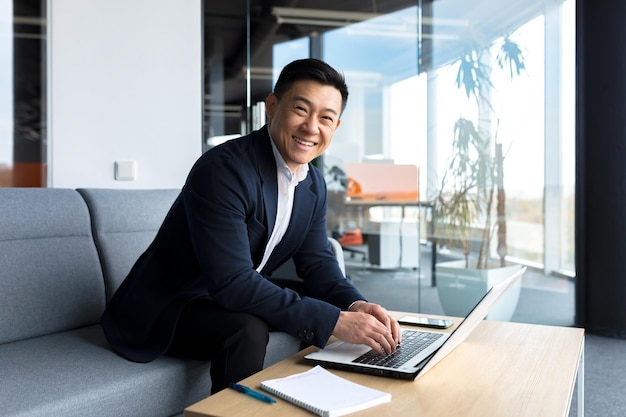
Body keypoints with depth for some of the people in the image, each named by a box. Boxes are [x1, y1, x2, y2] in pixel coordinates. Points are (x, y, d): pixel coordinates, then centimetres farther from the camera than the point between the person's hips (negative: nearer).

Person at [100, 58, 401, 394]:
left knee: (333, 308, 0)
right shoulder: (223, 168, -26)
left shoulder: (314, 184, 0)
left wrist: (355, 305, -19)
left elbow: (317, 263, 2)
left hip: (230, 300, 8)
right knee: (248, 331, -34)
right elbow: (232, 283, -32)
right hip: (166, 308, -7)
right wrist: (335, 321, -34)